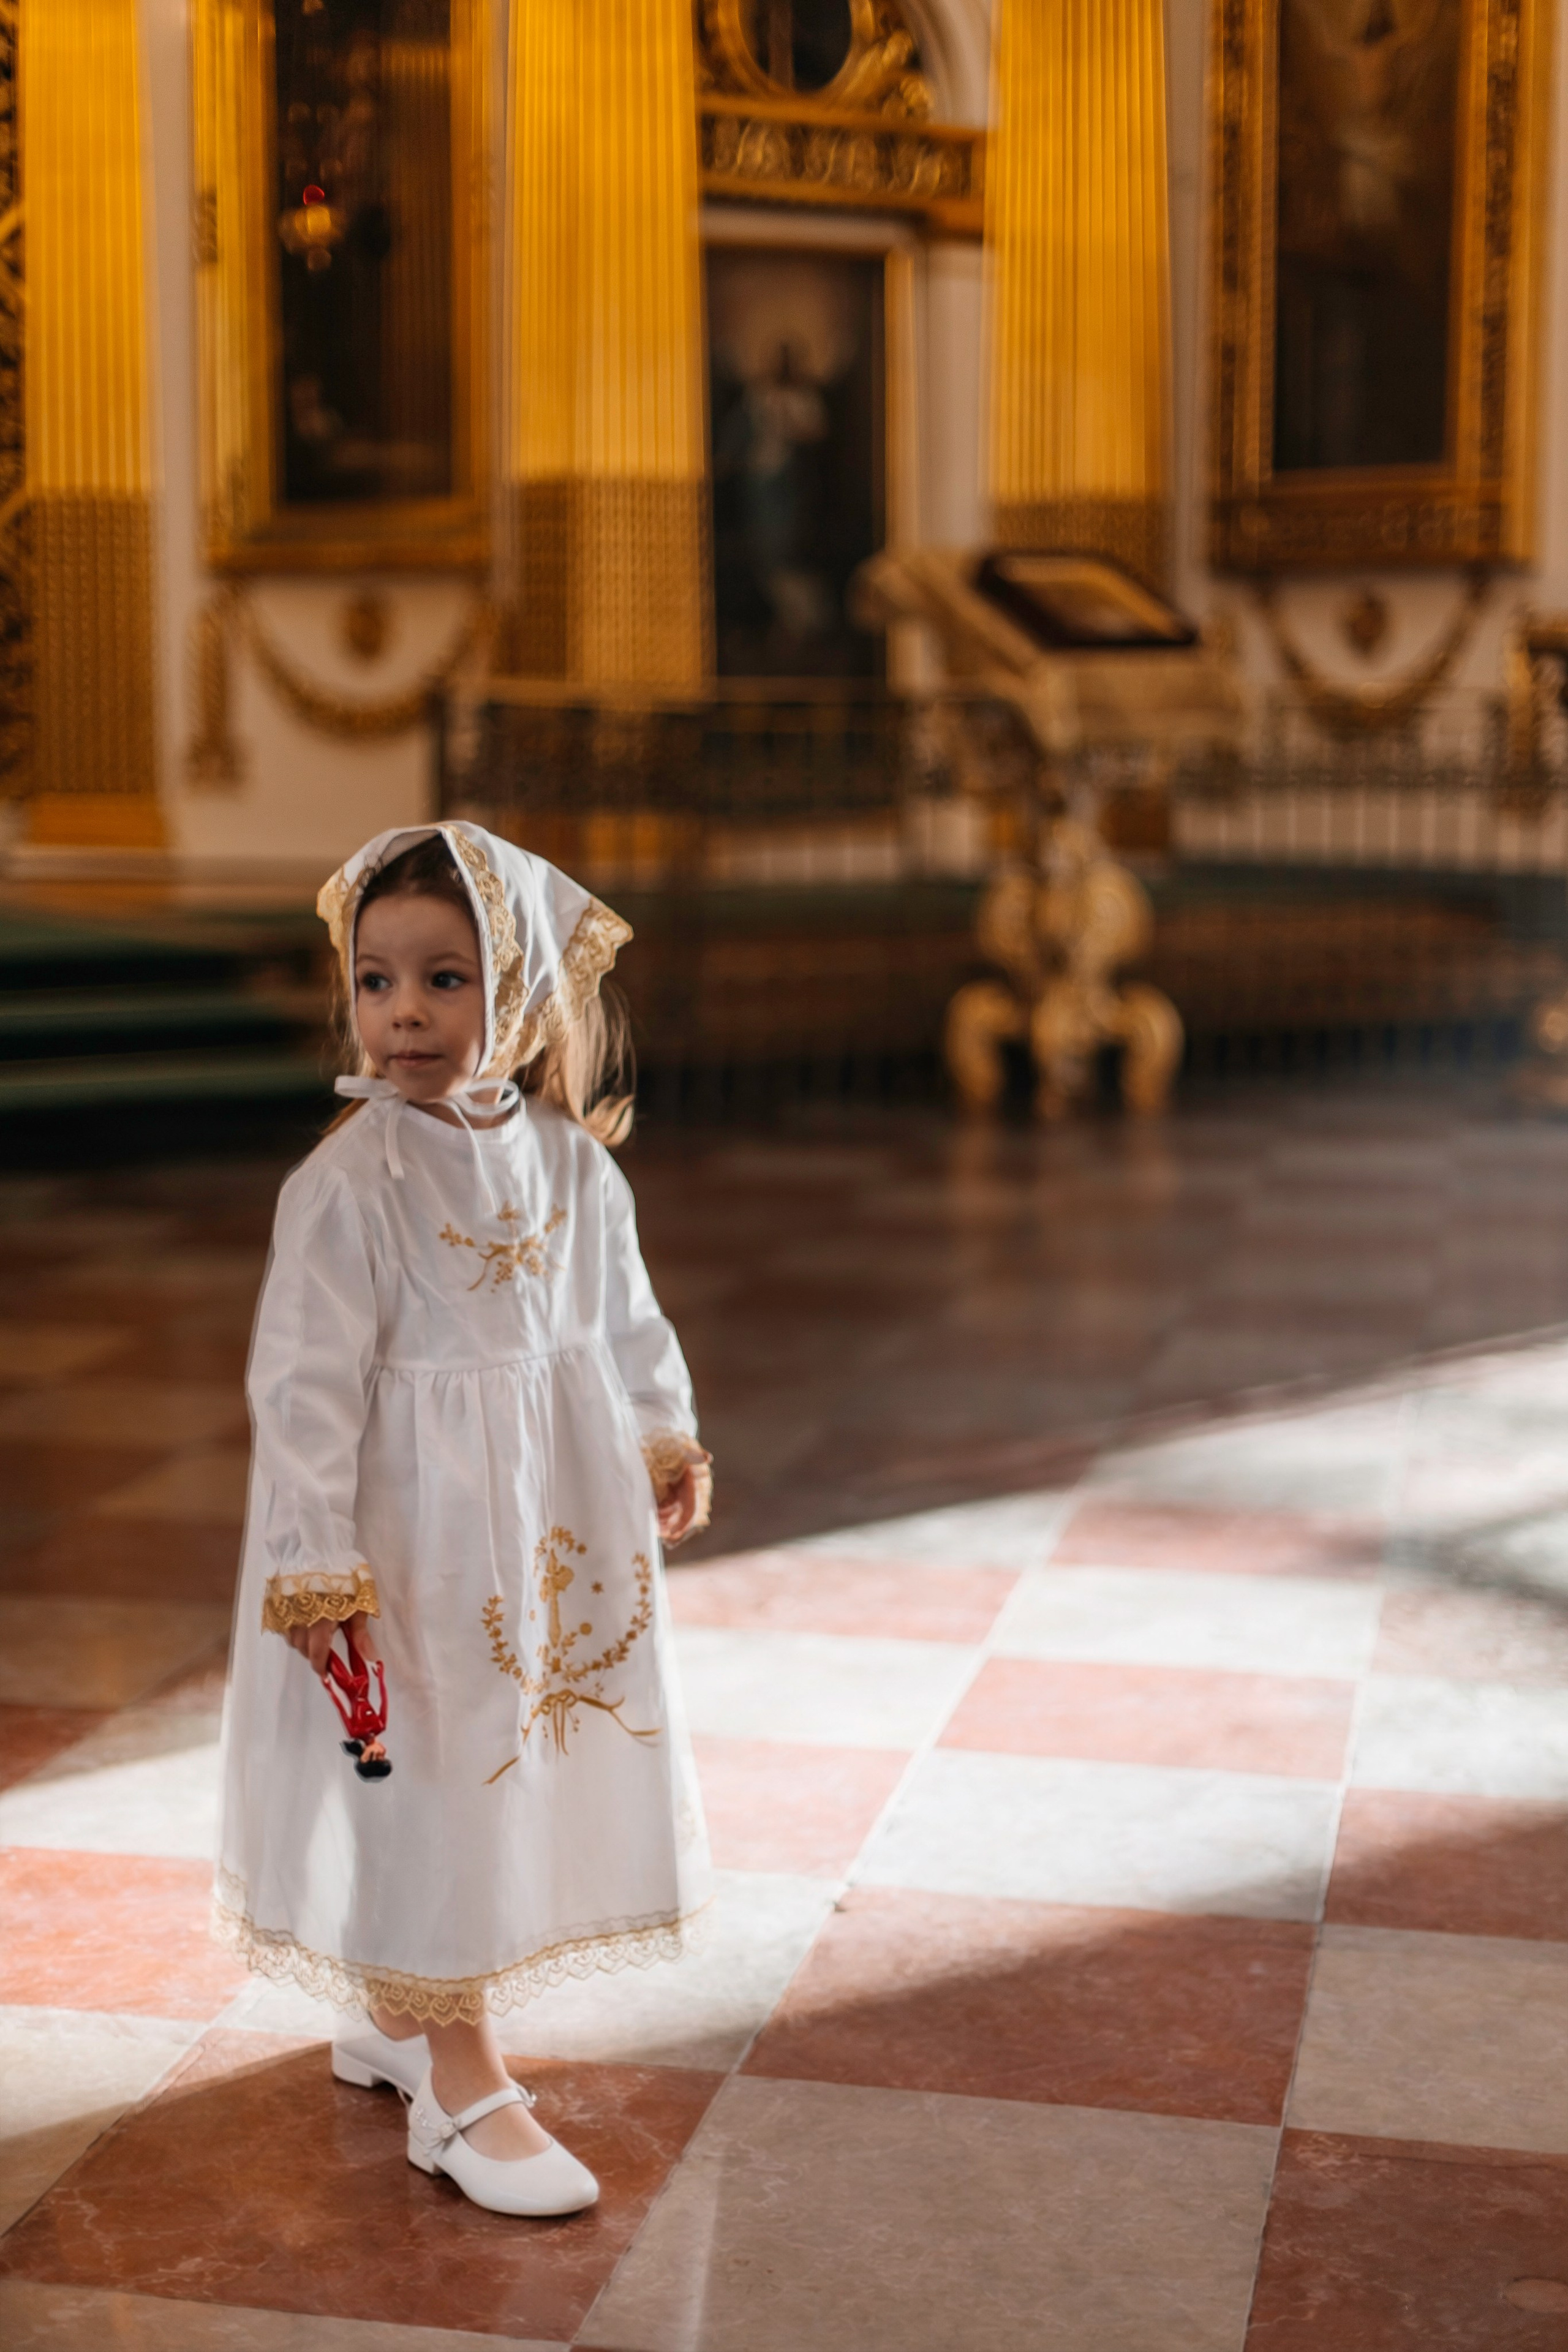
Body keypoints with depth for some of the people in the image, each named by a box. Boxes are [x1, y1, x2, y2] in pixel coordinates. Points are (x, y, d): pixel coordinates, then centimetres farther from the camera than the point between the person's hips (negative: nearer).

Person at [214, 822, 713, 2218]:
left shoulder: (571, 1159, 0)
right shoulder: (351, 1182, -18)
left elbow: (624, 1315, 15)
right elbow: (307, 1381, -17)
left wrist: (664, 1436, 13)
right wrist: (316, 1559, -19)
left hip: (555, 1522, 6)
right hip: (420, 1535, -6)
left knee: (524, 1767, 16)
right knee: (438, 1778, 2)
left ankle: (396, 2012, 36)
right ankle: (460, 2082, 16)